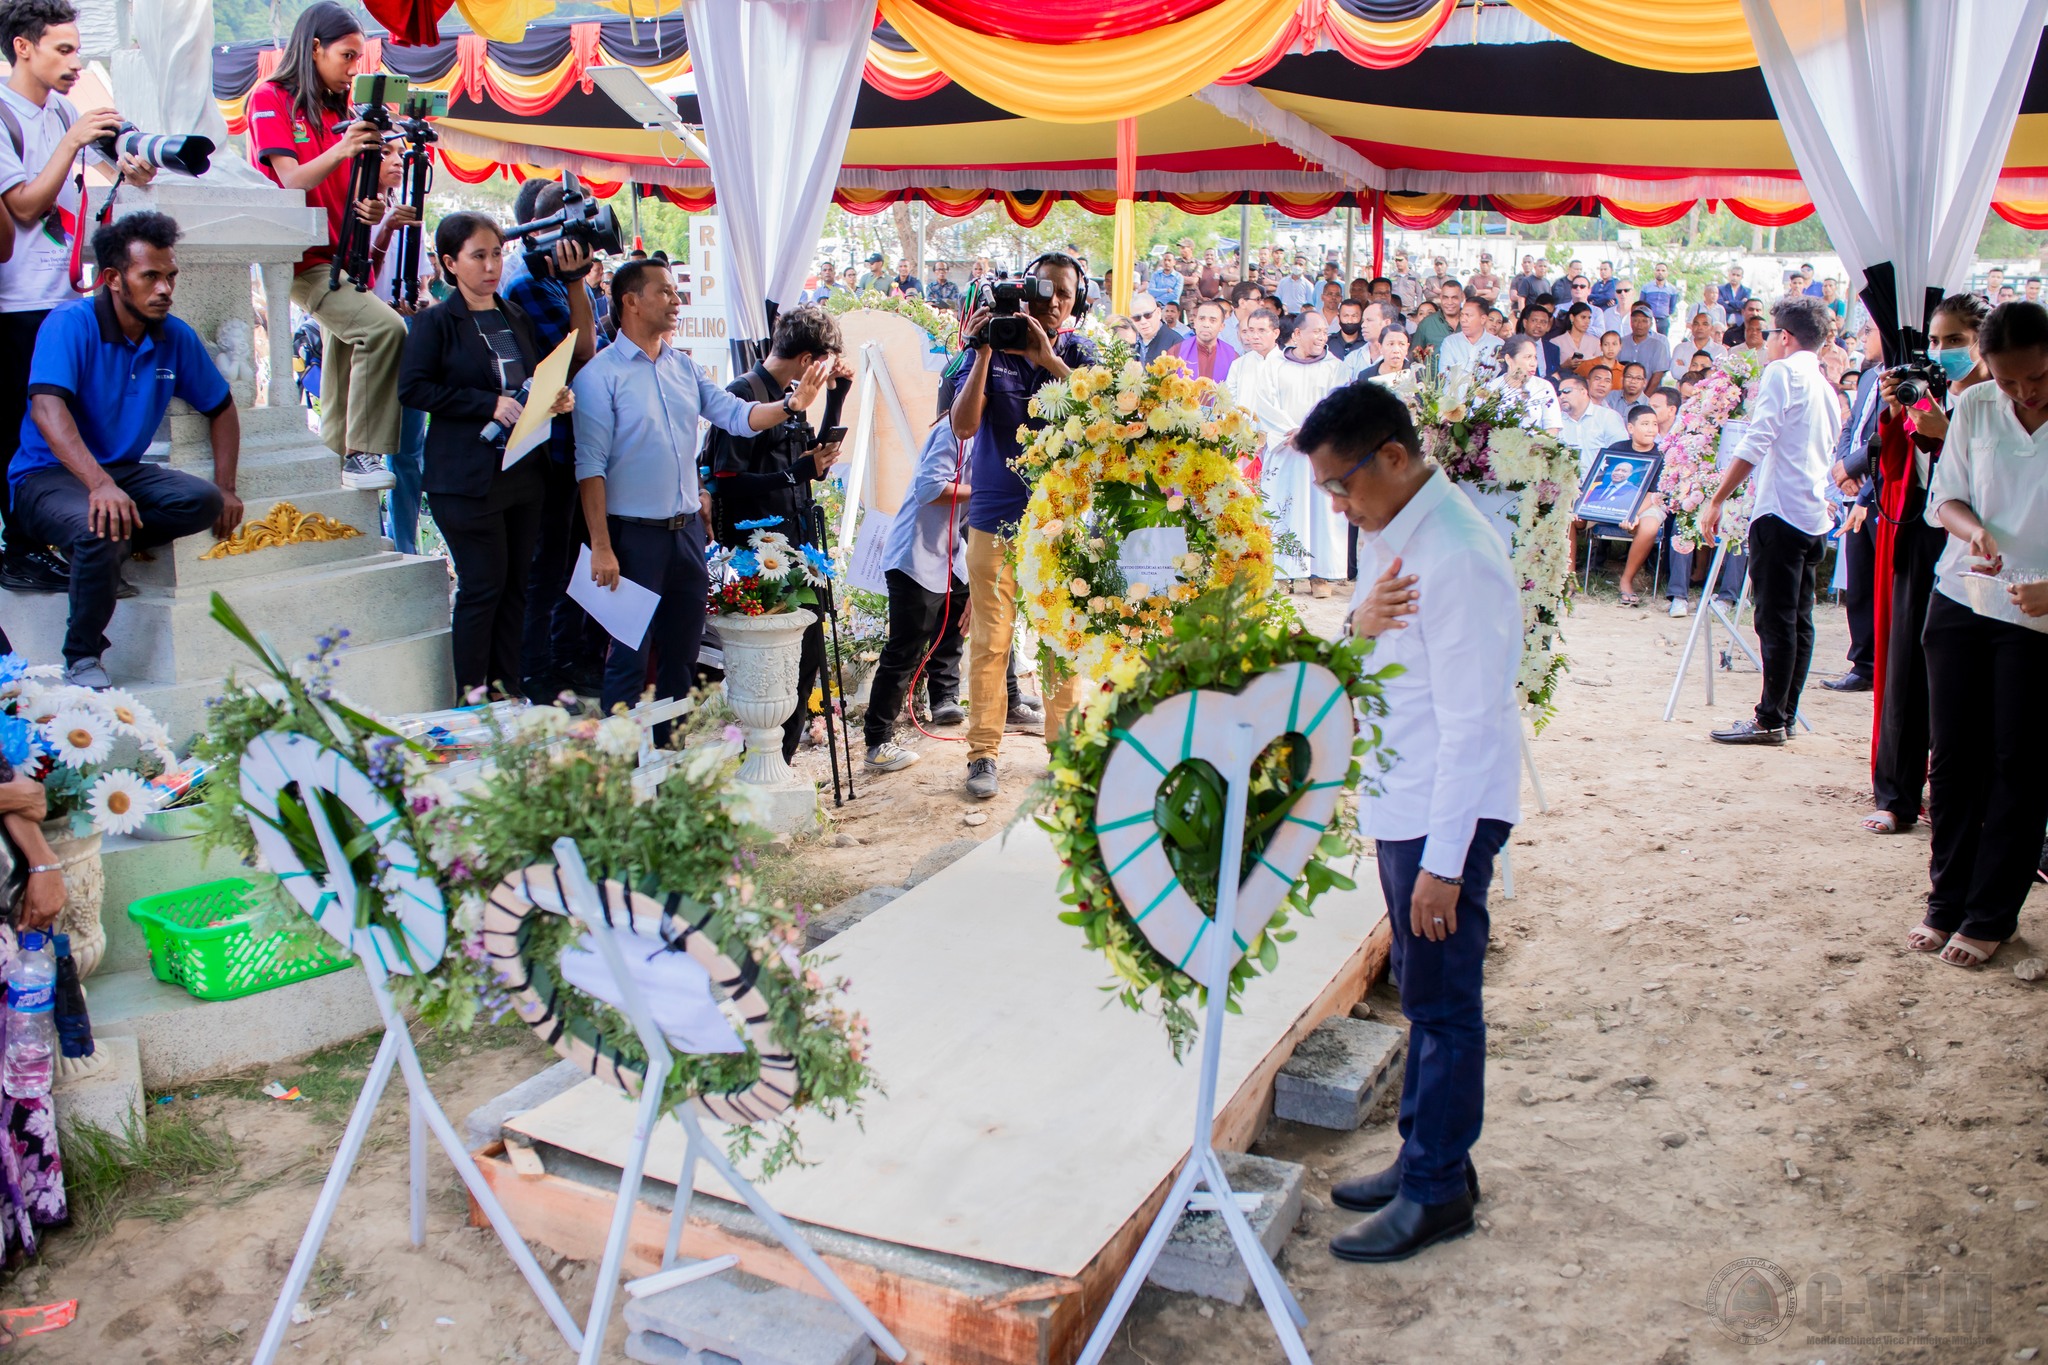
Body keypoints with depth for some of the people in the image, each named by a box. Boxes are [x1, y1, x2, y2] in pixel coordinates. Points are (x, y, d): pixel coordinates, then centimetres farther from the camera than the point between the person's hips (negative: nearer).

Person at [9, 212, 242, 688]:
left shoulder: (176, 337, 2)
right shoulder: (70, 324, -15)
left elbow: (221, 408, 15)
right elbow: (47, 409, -29)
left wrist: (226, 488, 2)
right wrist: (100, 484, -44)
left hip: (124, 471, 5)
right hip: (47, 475, -5)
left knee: (203, 500, -23)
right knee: (100, 530, -36)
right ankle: (82, 660, -17)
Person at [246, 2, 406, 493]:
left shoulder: (338, 110, 16)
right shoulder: (270, 99, -5)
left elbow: (351, 190, 14)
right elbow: (292, 181, -16)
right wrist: (341, 149, -31)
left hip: (339, 253, 8)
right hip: (301, 256, -8)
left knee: (347, 343, 9)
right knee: (384, 328, -26)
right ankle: (363, 455, -24)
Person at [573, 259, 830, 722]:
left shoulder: (683, 366, 11)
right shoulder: (601, 375, -9)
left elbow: (736, 414, 6)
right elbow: (590, 466, -13)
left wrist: (791, 405, -13)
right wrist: (601, 547, -18)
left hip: (687, 529, 7)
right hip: (635, 535, -7)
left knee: (682, 657, 15)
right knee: (629, 661, -2)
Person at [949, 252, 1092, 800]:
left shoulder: (1079, 352, 5)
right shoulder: (993, 351, 2)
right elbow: (964, 426, -9)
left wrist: (1047, 358, -22)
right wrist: (983, 354, -15)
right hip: (996, 516, -1)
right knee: (990, 640, 1)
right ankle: (983, 752, 11)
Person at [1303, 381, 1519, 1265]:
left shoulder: (1455, 556, -22)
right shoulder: (1387, 532, 7)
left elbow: (1471, 721, -23)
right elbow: (1362, 660, 15)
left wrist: (1443, 862, -21)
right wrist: (1361, 623, -9)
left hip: (1448, 811, -9)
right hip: (1400, 801, 9)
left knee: (1443, 1001, 3)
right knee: (1423, 994, 18)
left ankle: (1438, 1191, 17)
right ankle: (1425, 1156, 32)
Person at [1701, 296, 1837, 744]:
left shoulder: (1782, 372, -6)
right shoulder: (1826, 387, 20)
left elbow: (1756, 443, -16)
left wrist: (1717, 500, -16)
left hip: (1780, 512, -9)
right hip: (1815, 517, 9)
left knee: (1776, 620, -7)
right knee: (1798, 620, 9)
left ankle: (1770, 719, -6)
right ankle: (1785, 714, 13)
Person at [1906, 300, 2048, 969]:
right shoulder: (1974, 408, 0)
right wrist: (1974, 528, -15)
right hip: (1961, 601, 3)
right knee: (1954, 757, 7)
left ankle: (1991, 915, 15)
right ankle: (1947, 900, 20)